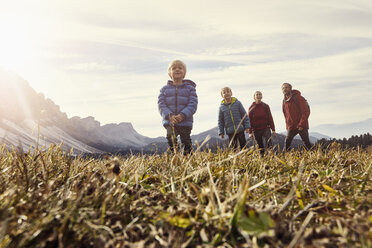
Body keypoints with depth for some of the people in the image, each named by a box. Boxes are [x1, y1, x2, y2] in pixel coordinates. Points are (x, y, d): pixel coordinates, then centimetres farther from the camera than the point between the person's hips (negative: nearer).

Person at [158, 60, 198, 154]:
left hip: (186, 122, 0)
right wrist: (169, 116, -16)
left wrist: (182, 115, -19)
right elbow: (161, 104, 1)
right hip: (169, 122, 0)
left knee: (186, 142, 3)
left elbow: (193, 104, -4)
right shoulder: (165, 88, 9)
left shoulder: (190, 88, 6)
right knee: (171, 138, -20)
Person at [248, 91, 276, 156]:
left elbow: (270, 118, 5)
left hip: (266, 128, 0)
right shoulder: (251, 108, 0)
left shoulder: (265, 106, 3)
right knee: (260, 147, 7)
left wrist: (273, 129, 2)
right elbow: (249, 121, 2)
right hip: (256, 130, 0)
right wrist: (250, 132, -1)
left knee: (269, 144, -16)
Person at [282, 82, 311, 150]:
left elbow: (306, 112, -14)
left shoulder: (298, 98, -11)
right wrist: (287, 125, 10)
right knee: (287, 142, -3)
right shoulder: (284, 101, 8)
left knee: (307, 143, -2)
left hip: (301, 126, -5)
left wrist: (301, 124, -19)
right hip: (291, 127, 5)